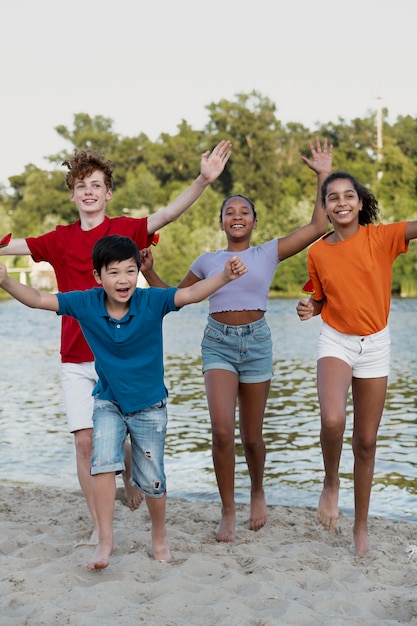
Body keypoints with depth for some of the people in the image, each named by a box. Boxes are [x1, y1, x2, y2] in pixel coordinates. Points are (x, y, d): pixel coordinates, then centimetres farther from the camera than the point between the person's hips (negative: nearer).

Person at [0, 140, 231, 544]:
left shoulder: (125, 229, -2)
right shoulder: (60, 241, 7)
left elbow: (168, 214, -17)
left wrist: (203, 180, -32)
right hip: (76, 360, 2)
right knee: (85, 441, 0)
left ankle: (130, 481, 39)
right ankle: (99, 528, 11)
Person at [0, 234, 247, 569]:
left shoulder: (151, 301, -20)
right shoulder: (85, 303, -14)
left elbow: (190, 294, -31)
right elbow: (39, 299, -16)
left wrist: (225, 276, -47)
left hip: (149, 405, -1)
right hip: (108, 402, 1)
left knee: (151, 478, 7)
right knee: (104, 460, -20)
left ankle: (160, 537, 34)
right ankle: (105, 540, -6)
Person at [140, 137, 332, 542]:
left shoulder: (268, 253, 4)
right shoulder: (208, 260, 9)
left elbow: (317, 227, -2)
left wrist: (323, 176, -2)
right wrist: (149, 273, 4)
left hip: (256, 341, 0)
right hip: (218, 342, 0)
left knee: (251, 436, 8)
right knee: (222, 431, -15)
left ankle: (258, 492, 37)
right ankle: (227, 512, 1)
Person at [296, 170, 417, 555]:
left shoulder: (381, 237, -7)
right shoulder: (318, 252, 0)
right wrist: (309, 309, -9)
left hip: (375, 345, 0)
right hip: (336, 342, 0)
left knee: (366, 441, 8)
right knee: (332, 420, -29)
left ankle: (361, 526, 25)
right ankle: (331, 484, 2)